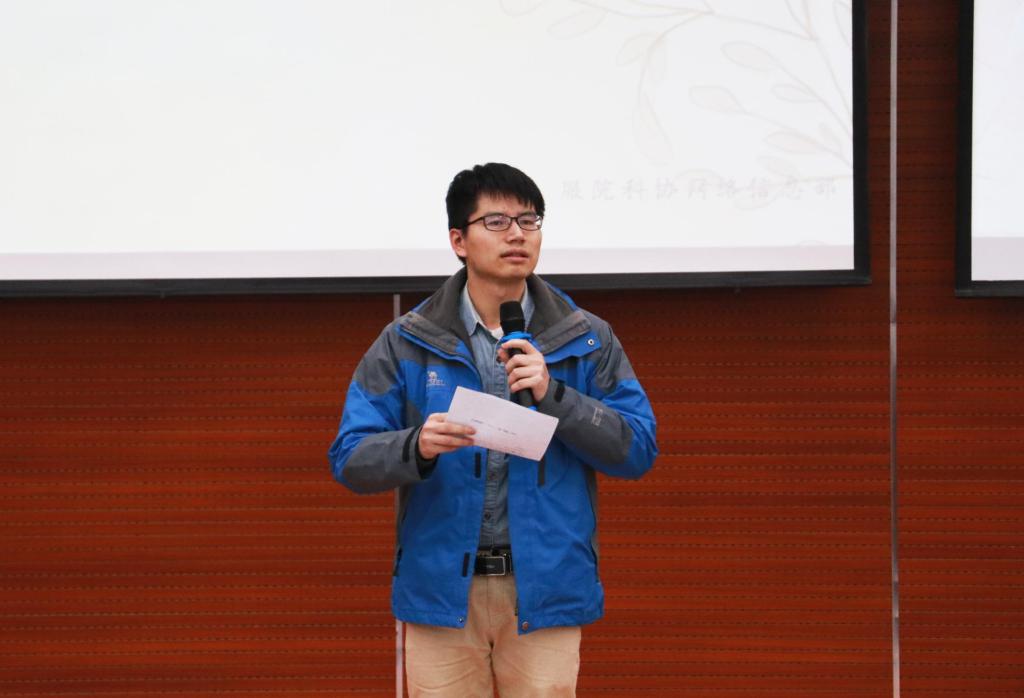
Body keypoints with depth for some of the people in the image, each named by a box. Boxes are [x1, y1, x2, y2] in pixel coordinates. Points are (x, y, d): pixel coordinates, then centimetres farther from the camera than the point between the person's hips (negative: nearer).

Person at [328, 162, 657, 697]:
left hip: (544, 587, 0)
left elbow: (637, 451, 0)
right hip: (440, 587, 0)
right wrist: (418, 447, -22)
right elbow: (350, 457, 0)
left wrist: (553, 395, -14)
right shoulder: (406, 344, 5)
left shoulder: (587, 341, 6)